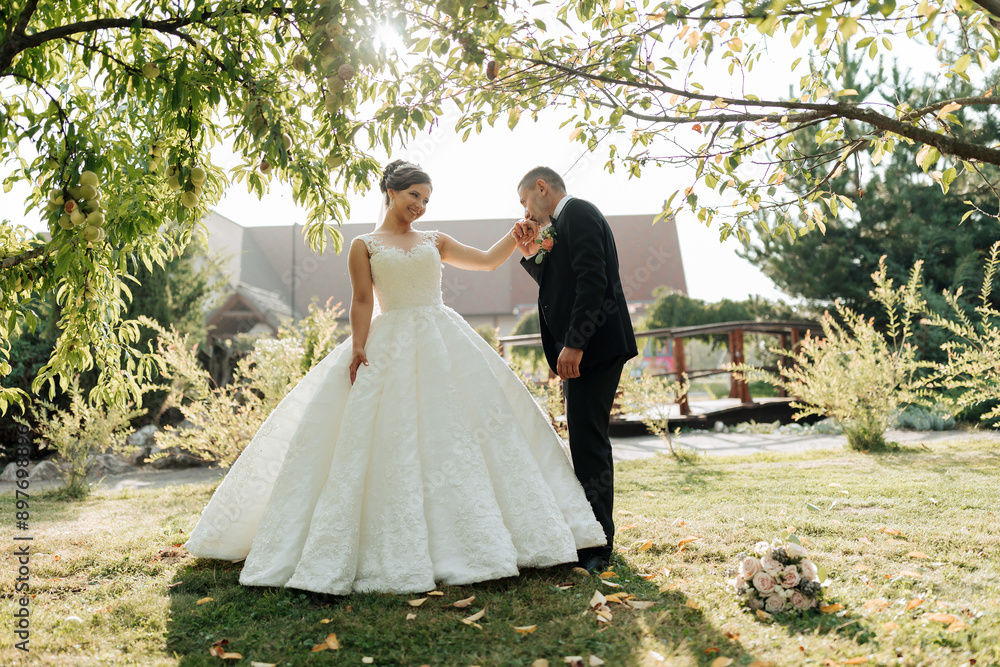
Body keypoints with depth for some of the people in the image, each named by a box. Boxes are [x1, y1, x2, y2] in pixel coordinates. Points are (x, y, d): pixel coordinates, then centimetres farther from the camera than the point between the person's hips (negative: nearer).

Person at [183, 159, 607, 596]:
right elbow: (363, 302, -1)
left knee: (459, 432, 0)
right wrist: (358, 350, -11)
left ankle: (465, 536, 11)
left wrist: (519, 233, 5)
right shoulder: (364, 246, 7)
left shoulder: (435, 242, 16)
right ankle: (398, 549, 5)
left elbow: (488, 261, 16)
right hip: (390, 349, -3)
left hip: (445, 344, 4)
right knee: (390, 441, -5)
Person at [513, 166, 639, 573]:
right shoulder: (568, 221, 23)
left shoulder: (577, 213, -8)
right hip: (583, 348, 11)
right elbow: (558, 284, 24)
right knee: (587, 438, 15)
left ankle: (595, 546, -3)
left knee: (587, 441, -9)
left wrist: (574, 344, -24)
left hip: (594, 346, -11)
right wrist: (530, 253, 12)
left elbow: (591, 280, -20)